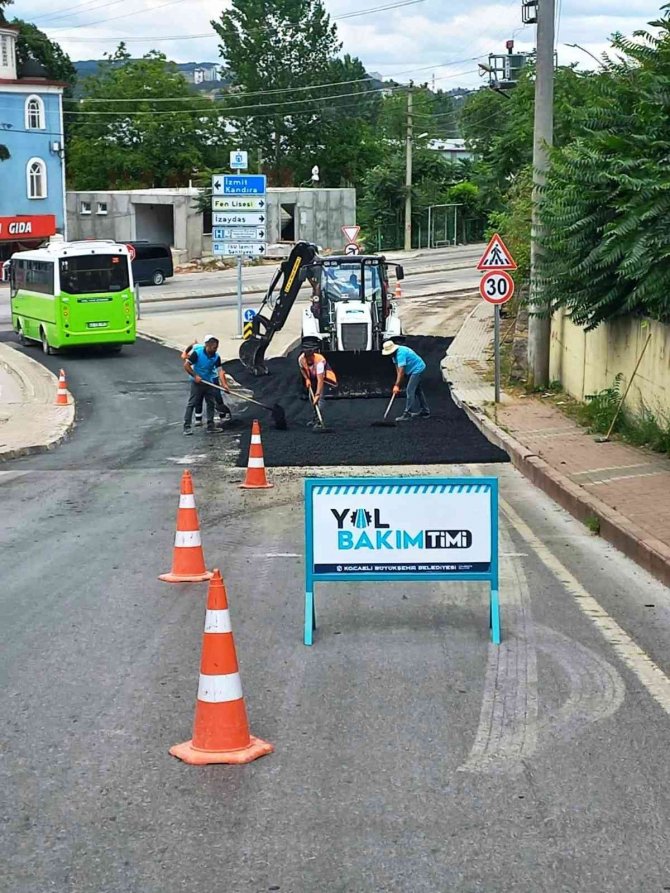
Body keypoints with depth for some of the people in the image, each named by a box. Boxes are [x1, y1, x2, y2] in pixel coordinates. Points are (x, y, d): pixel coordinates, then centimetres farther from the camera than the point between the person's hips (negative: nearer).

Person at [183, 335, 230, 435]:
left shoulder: (216, 357, -6)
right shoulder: (197, 353, -17)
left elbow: (220, 371, -12)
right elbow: (186, 365, -12)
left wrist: (224, 385, -24)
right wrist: (195, 376, -18)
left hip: (209, 382, 5)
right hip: (197, 382, -5)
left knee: (211, 404, 7)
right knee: (192, 403, -5)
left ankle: (210, 426, 14)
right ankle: (187, 426, -3)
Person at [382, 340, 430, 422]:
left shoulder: (400, 353, -29)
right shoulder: (395, 353, 2)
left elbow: (401, 371, -31)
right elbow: (398, 368, 5)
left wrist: (397, 385, -30)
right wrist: (398, 383, -2)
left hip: (417, 369, -11)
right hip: (415, 370, 11)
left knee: (410, 391, -14)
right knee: (418, 390, 17)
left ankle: (407, 414, -16)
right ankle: (425, 412, 25)